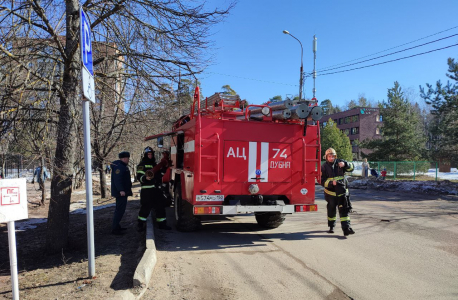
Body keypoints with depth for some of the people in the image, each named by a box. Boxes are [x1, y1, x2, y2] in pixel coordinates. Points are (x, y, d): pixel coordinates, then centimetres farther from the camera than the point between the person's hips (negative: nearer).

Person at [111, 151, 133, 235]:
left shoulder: (123, 166, 17)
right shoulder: (119, 166, -18)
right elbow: (117, 179, -26)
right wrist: (121, 190, -30)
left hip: (123, 191, 12)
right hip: (121, 192, -12)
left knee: (120, 209, 17)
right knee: (120, 209, -10)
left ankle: (116, 226, 27)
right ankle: (114, 229, -8)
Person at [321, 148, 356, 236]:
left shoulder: (339, 163, 2)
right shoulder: (324, 167, -3)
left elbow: (351, 168, -5)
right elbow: (322, 181, -9)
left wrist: (345, 164, -26)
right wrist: (331, 183, -26)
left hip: (342, 192, 1)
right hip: (330, 192, 0)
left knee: (344, 210, -7)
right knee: (331, 210, 13)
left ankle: (346, 228, -10)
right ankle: (331, 227, 30)